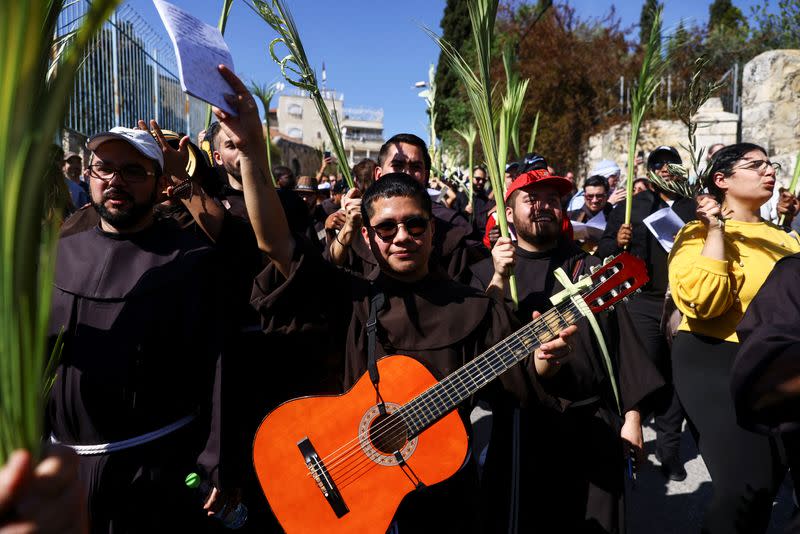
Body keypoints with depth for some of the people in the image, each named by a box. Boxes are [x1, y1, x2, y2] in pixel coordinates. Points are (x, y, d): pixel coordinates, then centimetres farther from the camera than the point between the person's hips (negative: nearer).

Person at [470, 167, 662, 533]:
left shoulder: (589, 268, 8)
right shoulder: (486, 273, 3)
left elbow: (622, 341, 5)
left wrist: (632, 416, 0)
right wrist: (499, 280, -18)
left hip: (596, 423, 2)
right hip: (522, 426, -1)